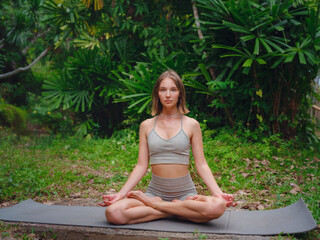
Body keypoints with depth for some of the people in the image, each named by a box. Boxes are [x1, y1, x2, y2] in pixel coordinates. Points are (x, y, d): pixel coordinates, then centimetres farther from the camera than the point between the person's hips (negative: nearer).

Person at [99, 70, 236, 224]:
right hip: (155, 192, 1)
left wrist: (218, 193, -11)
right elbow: (141, 166, 7)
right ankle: (180, 210, -12)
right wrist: (121, 194, -3)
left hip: (185, 193, -1)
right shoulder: (146, 126, 8)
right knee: (113, 212, -27)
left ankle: (155, 204, -13)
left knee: (217, 207, -34)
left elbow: (201, 165, 3)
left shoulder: (191, 125, 4)